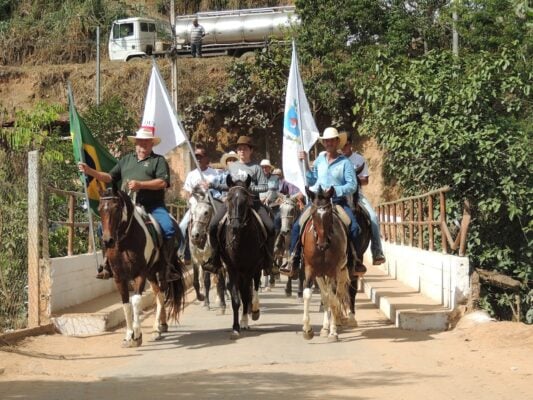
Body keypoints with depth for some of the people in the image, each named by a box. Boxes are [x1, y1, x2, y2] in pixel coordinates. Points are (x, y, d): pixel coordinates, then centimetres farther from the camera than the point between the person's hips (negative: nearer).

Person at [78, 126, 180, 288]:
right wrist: (89, 171, 7)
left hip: (153, 206, -4)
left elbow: (163, 182, -9)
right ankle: (109, 265, 4)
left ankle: (166, 267, -19)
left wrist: (140, 184, -21)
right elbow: (109, 177, 21)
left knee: (168, 229, -28)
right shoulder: (126, 160, 21)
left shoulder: (159, 160, 5)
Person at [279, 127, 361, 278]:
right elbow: (312, 181, 19)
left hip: (338, 200, -3)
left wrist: (334, 190, -19)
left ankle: (353, 261, -5)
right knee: (297, 226, -13)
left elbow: (352, 186, -7)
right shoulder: (319, 159, 13)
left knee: (354, 227, -23)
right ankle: (293, 262, -6)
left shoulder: (345, 162, 0)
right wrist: (306, 163, 9)